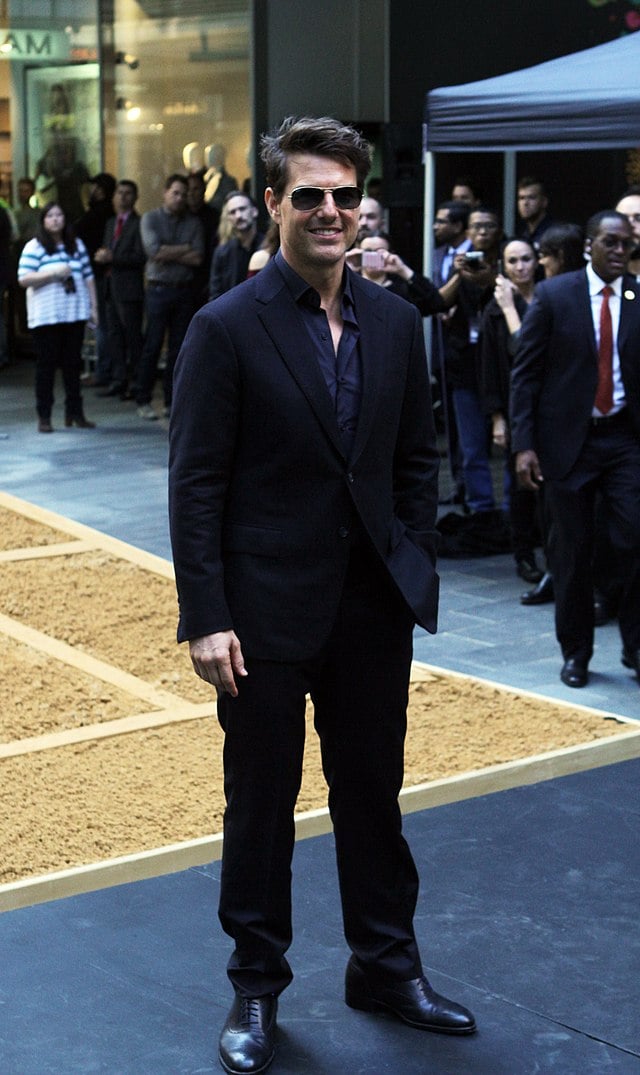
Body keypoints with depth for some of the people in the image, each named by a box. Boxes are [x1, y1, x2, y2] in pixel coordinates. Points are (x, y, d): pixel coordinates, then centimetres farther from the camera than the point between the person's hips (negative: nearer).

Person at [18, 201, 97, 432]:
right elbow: (24, 279, -10)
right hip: (45, 316, -4)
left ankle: (75, 412, 14)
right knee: (46, 364, -1)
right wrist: (53, 273, -18)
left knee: (73, 363, 7)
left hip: (75, 315, 4)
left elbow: (88, 277, 14)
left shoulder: (77, 245, 12)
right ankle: (44, 416, 3)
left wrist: (94, 305, 9)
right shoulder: (34, 247, -2)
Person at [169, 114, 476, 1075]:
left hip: (374, 607, 4)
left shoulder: (396, 322, 4)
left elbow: (417, 457, 11)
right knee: (261, 804, 10)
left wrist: (414, 568, 3)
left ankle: (387, 968, 34)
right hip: (268, 610, -4)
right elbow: (195, 484, -11)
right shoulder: (226, 329, -11)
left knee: (374, 795, 16)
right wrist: (206, 619, -15)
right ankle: (256, 989, 27)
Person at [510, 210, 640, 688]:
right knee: (572, 552, 6)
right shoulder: (554, 295, -2)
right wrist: (524, 444, -8)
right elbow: (525, 373, -2)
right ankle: (576, 653, 21)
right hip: (568, 438, -1)